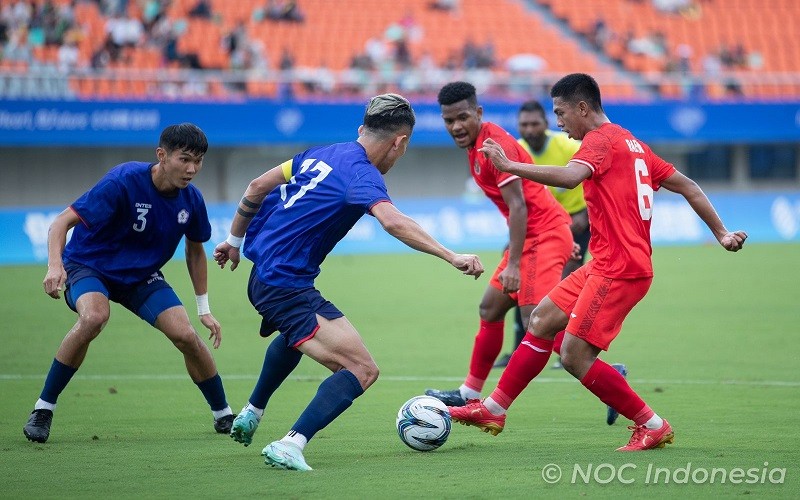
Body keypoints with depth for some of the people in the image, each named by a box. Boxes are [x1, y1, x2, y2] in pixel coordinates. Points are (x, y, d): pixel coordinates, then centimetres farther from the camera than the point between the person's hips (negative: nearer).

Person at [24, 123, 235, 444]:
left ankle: (224, 416, 12)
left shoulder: (190, 199, -11)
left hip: (141, 276, 5)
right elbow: (63, 222, -29)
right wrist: (55, 265, -47)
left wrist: (204, 309, 10)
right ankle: (43, 408, -22)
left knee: (186, 336, -13)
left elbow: (195, 250, 10)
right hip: (88, 265, -5)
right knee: (95, 316, -37)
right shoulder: (123, 182, -28)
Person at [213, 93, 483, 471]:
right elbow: (393, 222, -35)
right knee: (362, 370, -14)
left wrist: (234, 240, 28)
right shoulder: (361, 174, -16)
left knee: (296, 334, 41)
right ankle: (290, 446, -26)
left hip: (262, 276, 9)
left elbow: (257, 187, 16)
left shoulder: (321, 154, 9)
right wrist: (452, 257, -37)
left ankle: (250, 414, 53)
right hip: (287, 287, -9)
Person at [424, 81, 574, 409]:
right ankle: (469, 395, 27)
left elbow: (518, 206, -22)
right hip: (533, 236, 10)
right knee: (490, 309, 17)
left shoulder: (494, 145, -16)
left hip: (544, 235, -10)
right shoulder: (476, 147, 13)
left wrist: (513, 265, -26)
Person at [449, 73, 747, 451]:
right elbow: (686, 186, 19)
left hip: (619, 270, -10)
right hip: (605, 265, 10)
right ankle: (493, 410, 19)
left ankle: (652, 426, -2)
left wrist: (508, 166, -30)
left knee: (575, 356, -10)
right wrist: (721, 233, 21)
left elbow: (569, 177, -32)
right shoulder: (630, 143, 18)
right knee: (542, 320, 14)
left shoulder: (600, 140, -11)